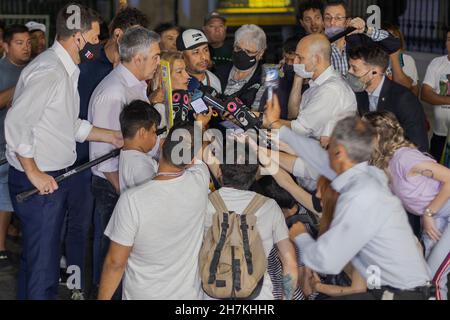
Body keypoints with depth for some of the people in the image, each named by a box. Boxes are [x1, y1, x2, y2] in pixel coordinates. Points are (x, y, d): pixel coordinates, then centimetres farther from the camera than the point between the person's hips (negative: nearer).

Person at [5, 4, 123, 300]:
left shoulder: (66, 70, 13)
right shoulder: (48, 70, -19)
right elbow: (16, 123, -25)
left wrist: (111, 137, 9)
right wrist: (34, 174, -21)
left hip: (53, 177, 10)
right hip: (39, 182, -10)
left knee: (37, 257, 20)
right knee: (43, 266, -3)